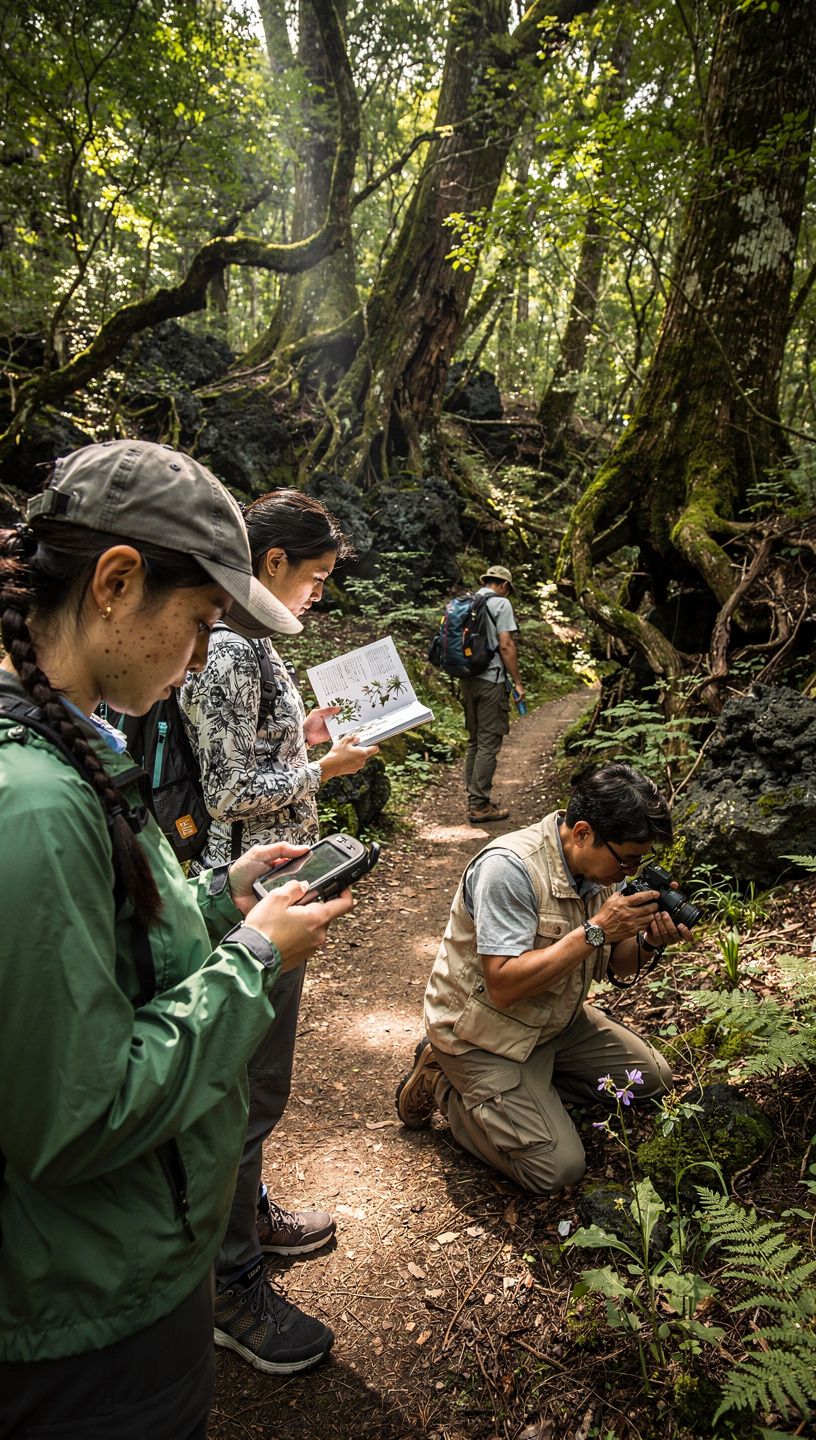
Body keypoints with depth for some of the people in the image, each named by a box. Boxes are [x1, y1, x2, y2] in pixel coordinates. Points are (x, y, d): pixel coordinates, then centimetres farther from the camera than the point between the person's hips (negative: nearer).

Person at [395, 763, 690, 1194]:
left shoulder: (600, 861, -6)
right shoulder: (510, 867, -31)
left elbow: (612, 966, 4)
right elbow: (504, 986, -34)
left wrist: (646, 941, -19)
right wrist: (596, 930, -34)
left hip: (555, 1020, 8)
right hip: (483, 1034, -8)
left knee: (652, 1075, 11)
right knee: (557, 1169, -13)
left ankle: (533, 1083, 14)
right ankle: (441, 1086, 4)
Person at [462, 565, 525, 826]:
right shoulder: (501, 604, -7)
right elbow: (506, 646, -14)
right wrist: (517, 682, -8)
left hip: (468, 679, 7)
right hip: (492, 679, -7)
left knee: (474, 741, 15)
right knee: (489, 743, -2)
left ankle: (473, 800, 21)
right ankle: (480, 805, 0)